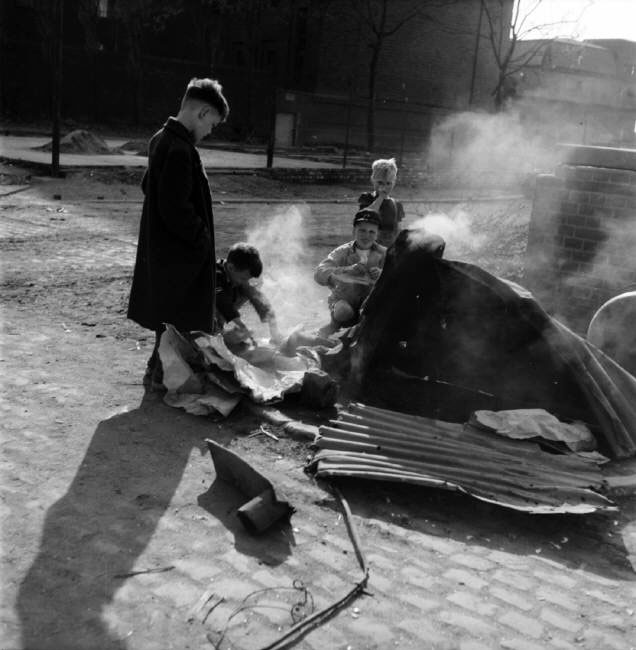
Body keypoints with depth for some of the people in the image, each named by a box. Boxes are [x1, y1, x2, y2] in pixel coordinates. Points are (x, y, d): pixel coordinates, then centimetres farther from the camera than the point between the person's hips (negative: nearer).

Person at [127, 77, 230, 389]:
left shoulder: (161, 139, 8)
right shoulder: (179, 150, -24)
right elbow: (175, 209, -27)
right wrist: (201, 238, -12)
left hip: (159, 247, 10)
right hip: (178, 254, -10)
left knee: (170, 317, 20)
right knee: (179, 320, 4)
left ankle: (158, 371, 31)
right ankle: (161, 374, 15)